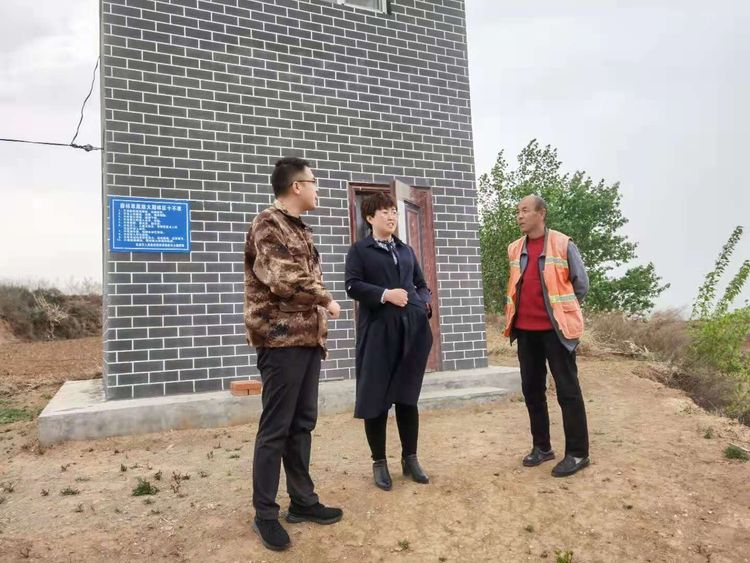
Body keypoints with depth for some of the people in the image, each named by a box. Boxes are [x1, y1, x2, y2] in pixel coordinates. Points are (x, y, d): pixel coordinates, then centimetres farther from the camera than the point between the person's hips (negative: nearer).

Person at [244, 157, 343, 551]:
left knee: (302, 423, 15)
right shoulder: (268, 224, -10)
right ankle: (265, 513, 14)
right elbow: (284, 279, -22)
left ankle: (303, 501, 27)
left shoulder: (301, 230, 18)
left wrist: (320, 329, 13)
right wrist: (326, 300, -8)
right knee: (276, 428, 0)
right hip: (281, 339, -9)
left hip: (308, 338, 9)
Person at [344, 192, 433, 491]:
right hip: (378, 331, -4)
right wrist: (385, 294, -19)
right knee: (375, 398, 2)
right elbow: (352, 286, -8)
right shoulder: (359, 249, 4)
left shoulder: (406, 250, 20)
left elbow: (421, 283, 21)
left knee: (408, 396, 11)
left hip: (411, 331, 5)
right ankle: (379, 462, 17)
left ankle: (410, 458, 24)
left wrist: (425, 303, 0)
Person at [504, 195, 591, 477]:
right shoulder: (515, 249, 9)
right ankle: (541, 446, 25)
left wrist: (562, 309, 6)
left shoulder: (563, 245, -7)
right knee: (531, 388, 12)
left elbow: (581, 284, 0)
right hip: (525, 329, 6)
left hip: (555, 327, -6)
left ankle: (577, 452, 10)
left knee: (567, 389, 0)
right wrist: (522, 311, 14)